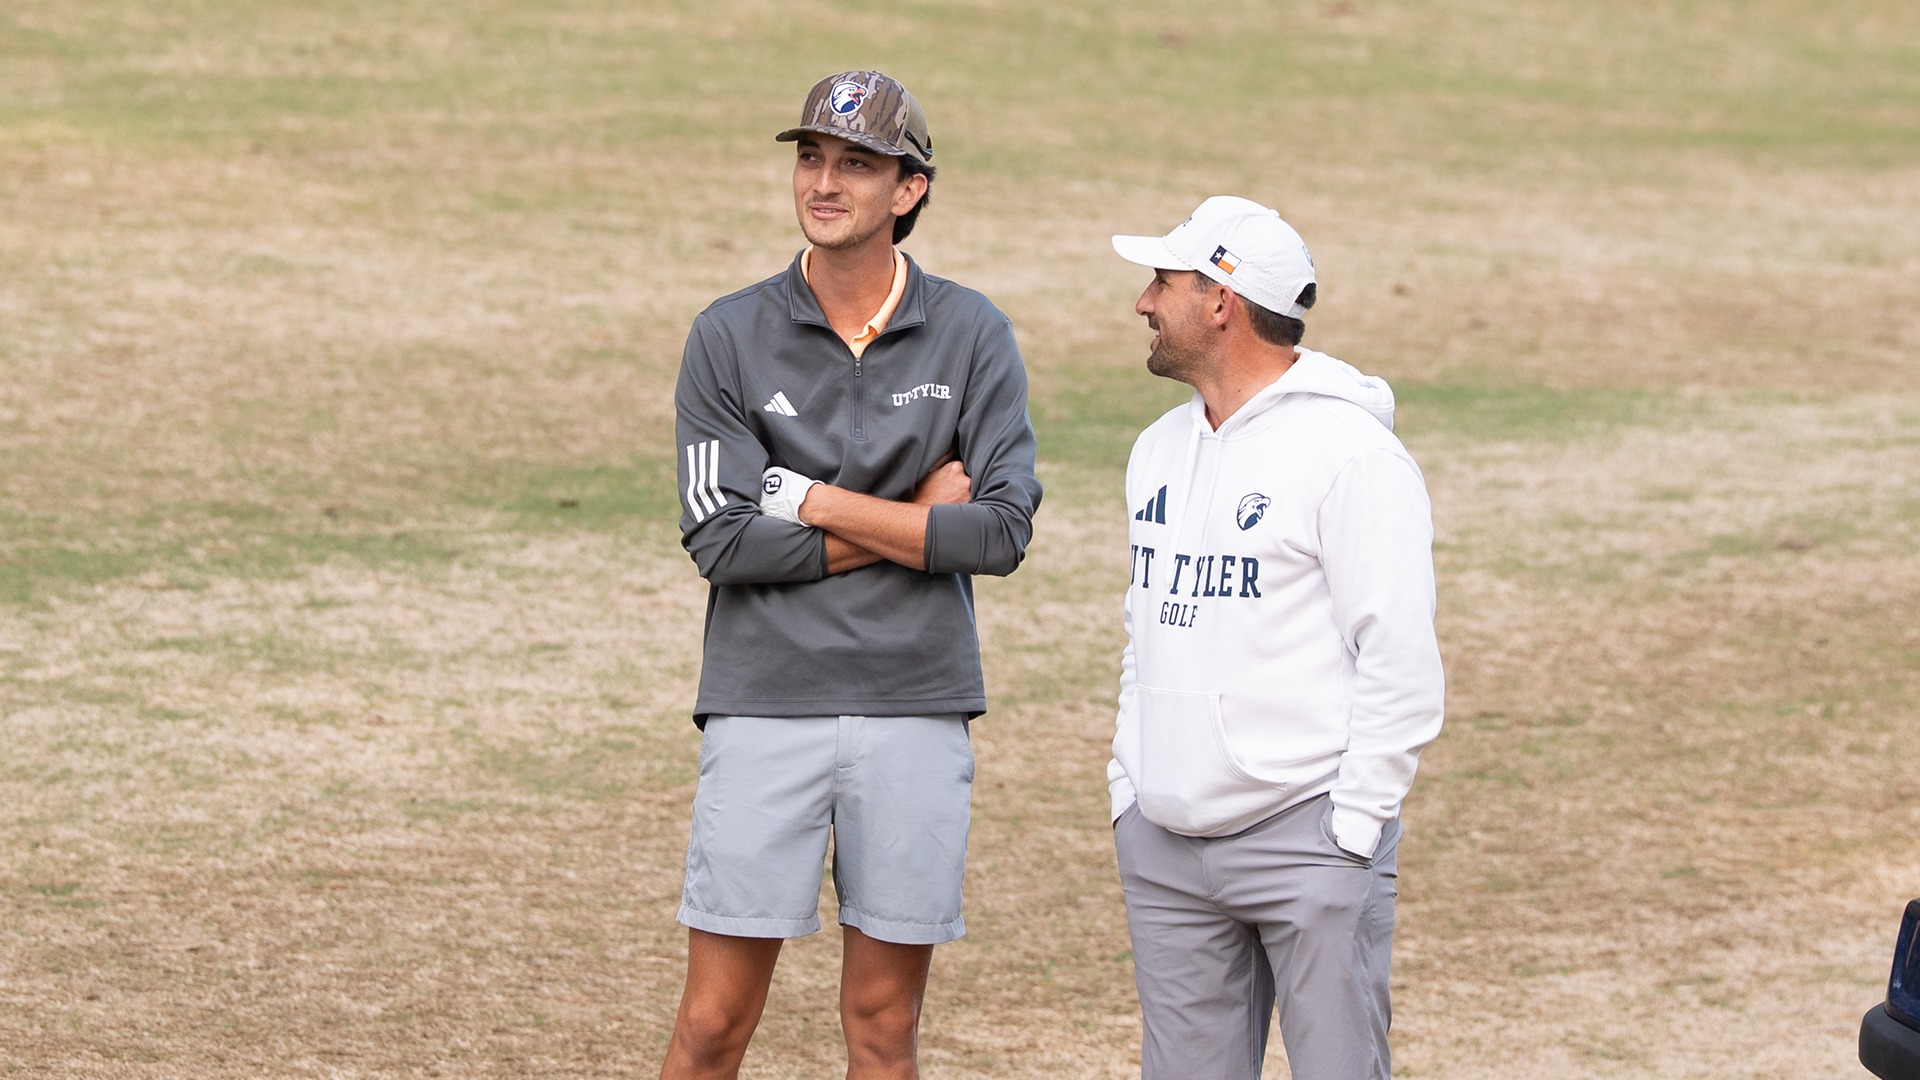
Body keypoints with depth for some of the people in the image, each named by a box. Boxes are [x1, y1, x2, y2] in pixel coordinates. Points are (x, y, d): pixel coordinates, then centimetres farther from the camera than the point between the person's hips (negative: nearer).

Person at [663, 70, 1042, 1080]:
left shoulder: (971, 336, 2)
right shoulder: (732, 336, 0)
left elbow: (1002, 532, -8)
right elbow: (723, 541, -9)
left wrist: (816, 502, -9)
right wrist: (915, 519, -9)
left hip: (916, 715, 1)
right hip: (765, 706, -1)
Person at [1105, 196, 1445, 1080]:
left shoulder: (1348, 450, -11)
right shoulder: (1159, 450, 15)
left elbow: (1401, 665, -13)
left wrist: (1352, 829, -16)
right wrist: (1128, 784, 13)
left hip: (1307, 839, -7)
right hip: (1162, 841, 8)